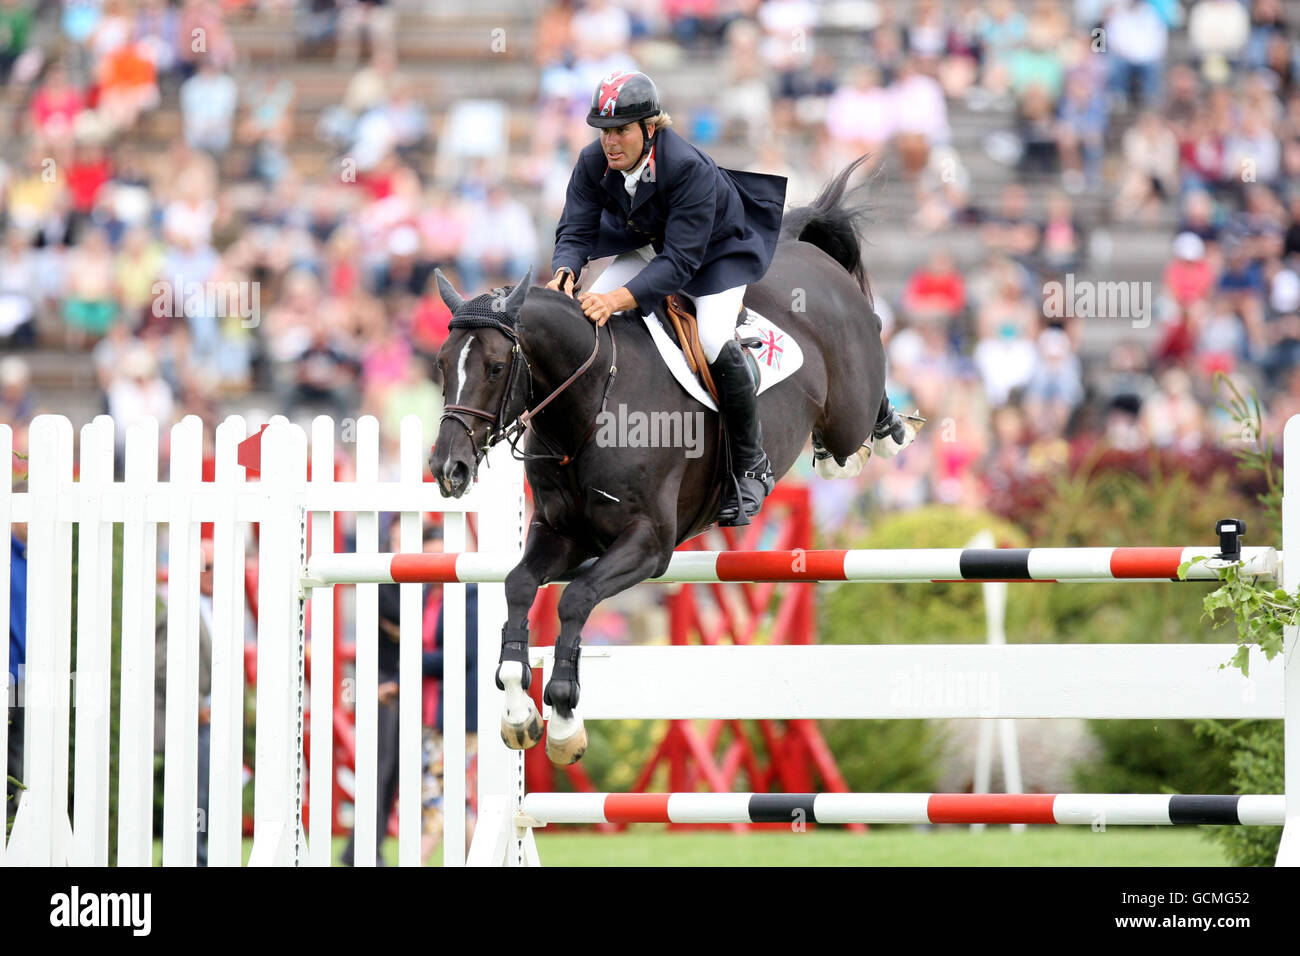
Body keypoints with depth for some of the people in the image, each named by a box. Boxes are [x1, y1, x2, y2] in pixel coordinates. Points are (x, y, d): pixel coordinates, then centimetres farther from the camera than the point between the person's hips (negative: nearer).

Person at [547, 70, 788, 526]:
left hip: (720, 249, -6)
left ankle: (752, 467, -10)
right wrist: (565, 273, -39)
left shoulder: (689, 168, -38)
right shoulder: (593, 163, -20)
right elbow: (576, 230, -15)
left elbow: (680, 260, -39)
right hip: (651, 244, 6)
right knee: (586, 310, -12)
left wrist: (620, 299, -50)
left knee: (714, 341, -27)